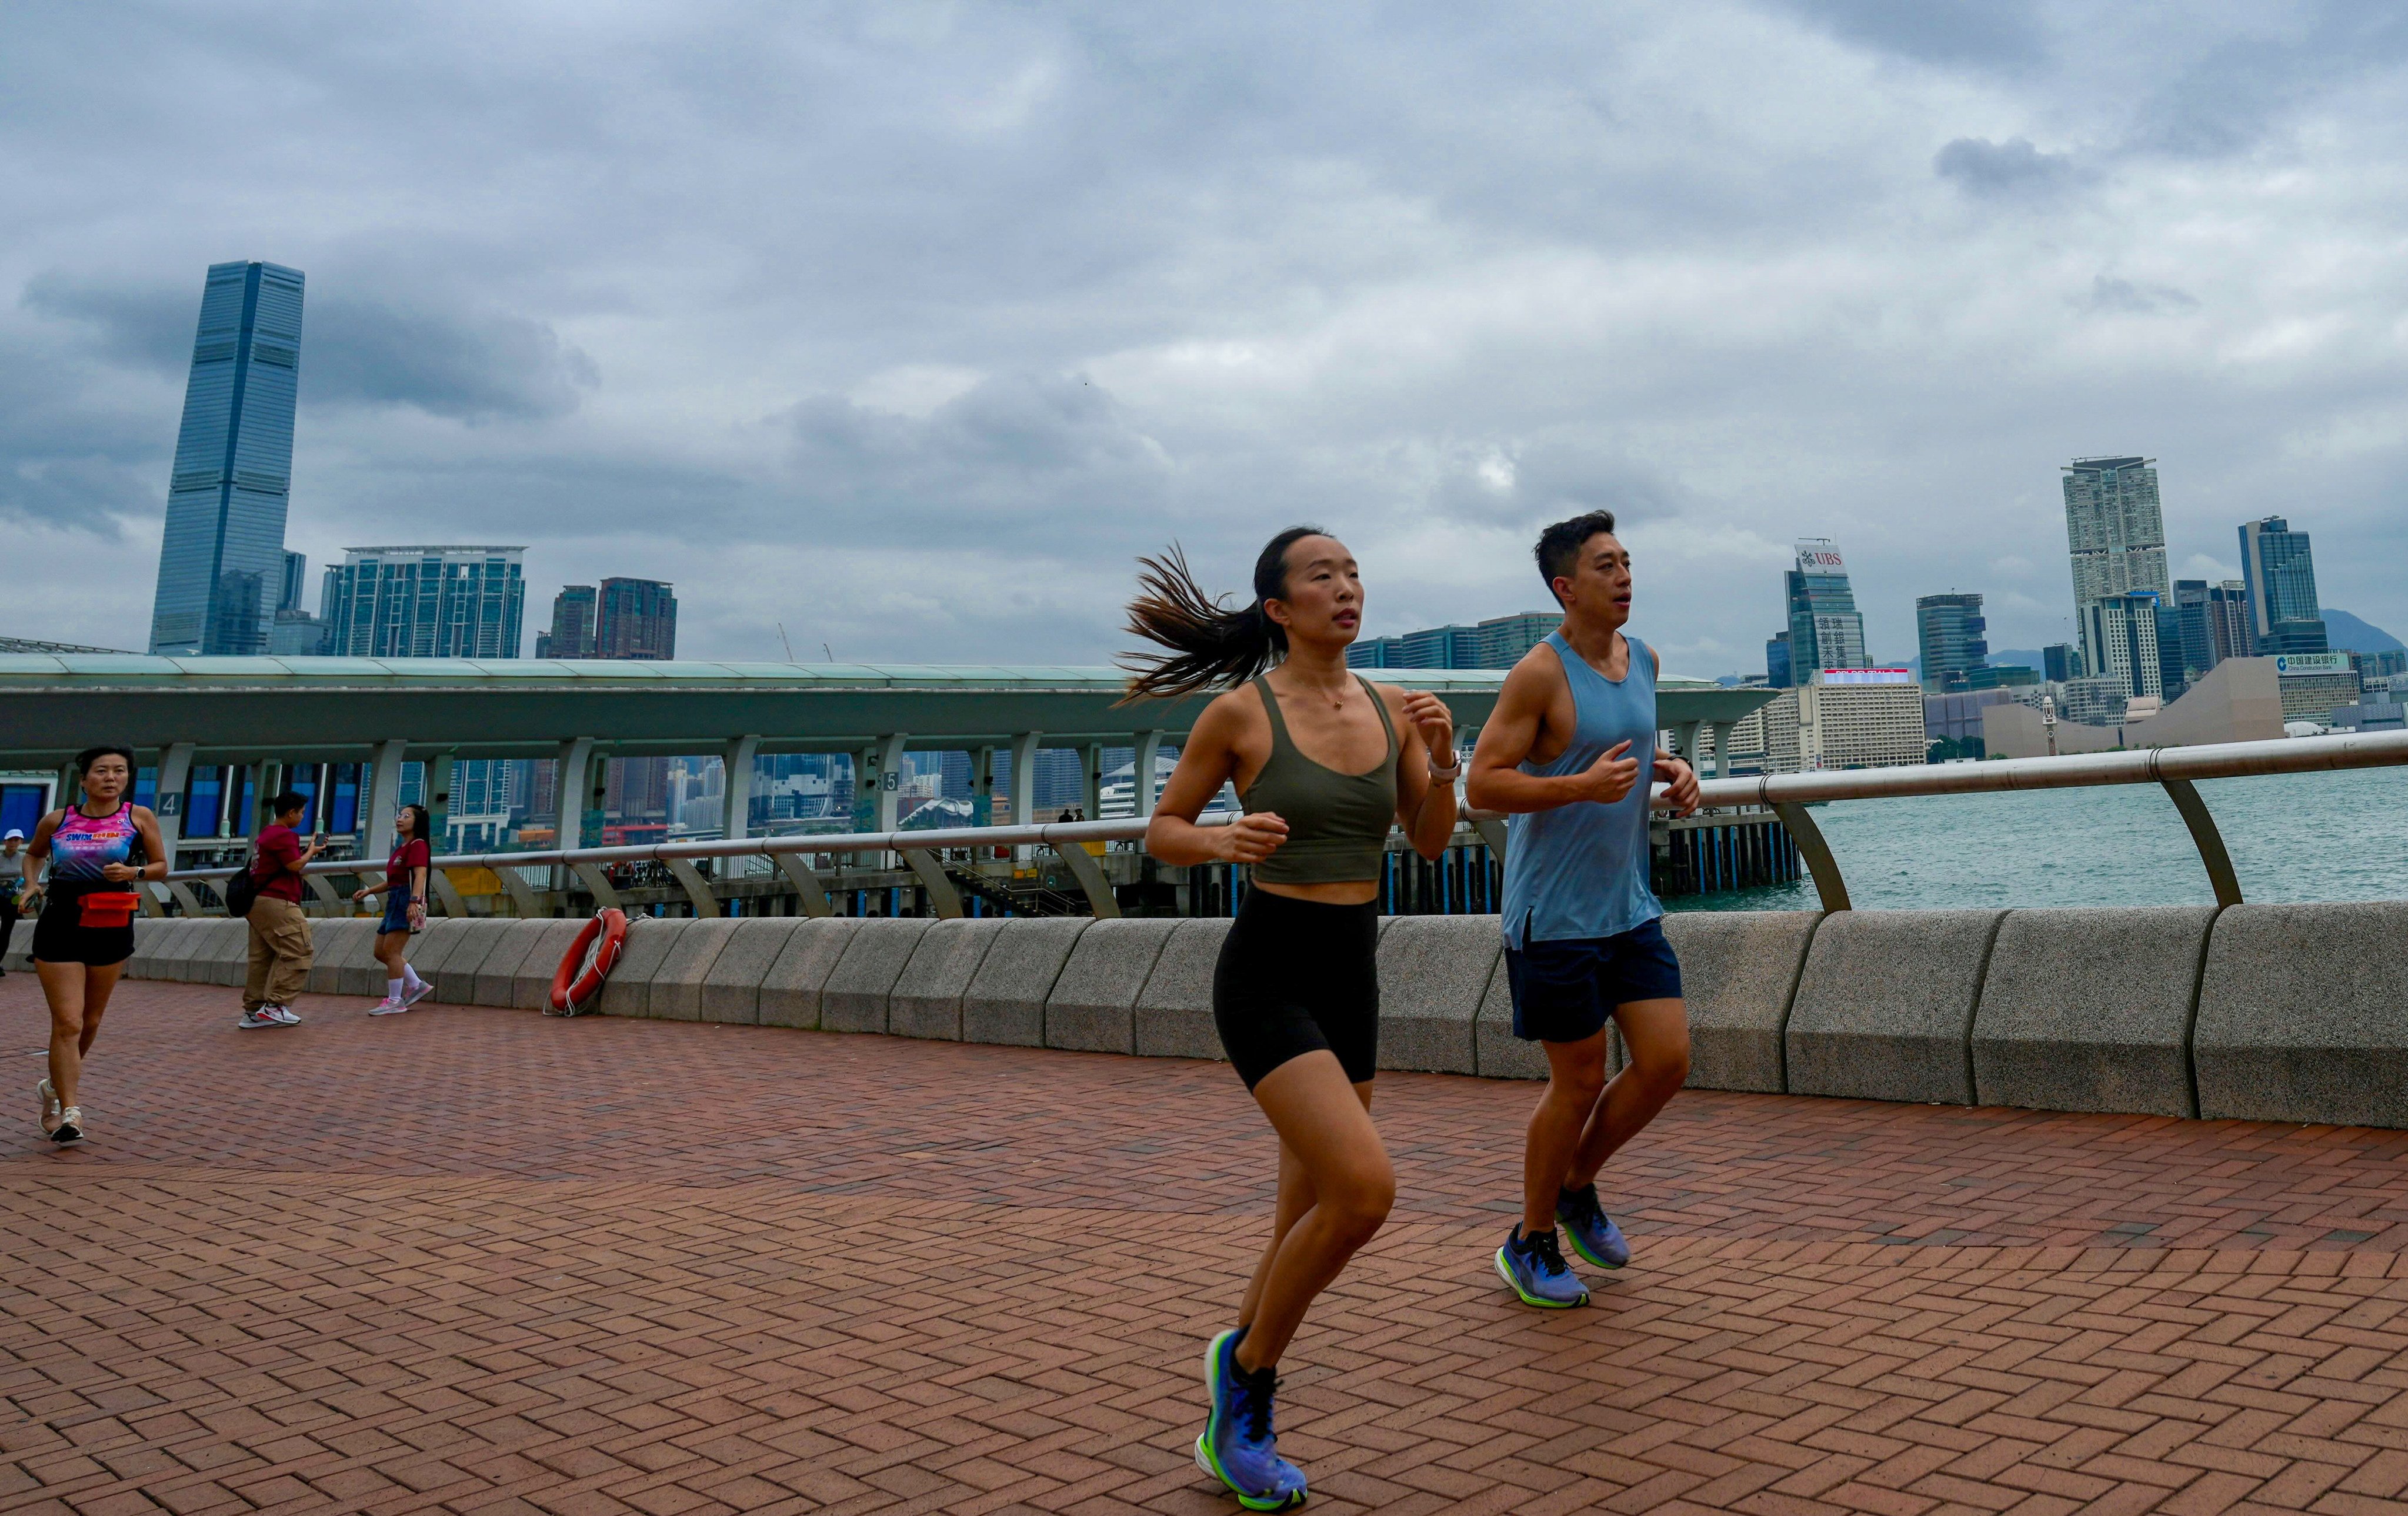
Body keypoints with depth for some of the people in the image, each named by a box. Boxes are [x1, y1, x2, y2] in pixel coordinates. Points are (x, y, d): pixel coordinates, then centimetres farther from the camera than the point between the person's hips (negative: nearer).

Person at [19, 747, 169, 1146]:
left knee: (91, 1021, 13)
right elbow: (33, 855, 23)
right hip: (60, 926, -1)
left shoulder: (139, 818, 1)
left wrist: (133, 872, -14)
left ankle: (56, 1085, 38)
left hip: (112, 929, 1)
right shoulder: (57, 820, 3)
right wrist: (33, 884, 5)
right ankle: (69, 1113, -7)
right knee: (68, 1023, -8)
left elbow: (161, 867, 5)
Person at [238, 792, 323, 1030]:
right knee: (299, 954, -9)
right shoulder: (284, 836, -11)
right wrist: (311, 851, 0)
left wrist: (308, 850, 19)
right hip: (277, 903, -11)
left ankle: (253, 1012, 10)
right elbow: (295, 865, -17)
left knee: (262, 959, 10)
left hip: (258, 903, 11)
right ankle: (275, 1006, -14)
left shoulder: (266, 834, 21)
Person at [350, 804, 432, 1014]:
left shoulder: (417, 845, -8)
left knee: (391, 951, -10)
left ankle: (395, 1001, -3)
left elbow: (420, 874, -23)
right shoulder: (401, 848, 22)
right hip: (395, 902, 10)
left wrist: (414, 901, -36)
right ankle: (417, 986, 19)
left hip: (407, 902, -10)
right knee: (381, 952, 12)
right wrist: (369, 891, 15)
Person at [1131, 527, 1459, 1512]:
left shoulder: (1390, 706, 6)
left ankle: (1234, 1422, 33)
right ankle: (1246, 1367, 7)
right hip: (1267, 974, -6)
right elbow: (1161, 831, -1)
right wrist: (1224, 843, -21)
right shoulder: (1238, 711, -9)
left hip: (1351, 978, 6)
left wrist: (1442, 761, -8)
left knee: (1309, 1222, 12)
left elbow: (1430, 842, 10)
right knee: (1365, 1189, -20)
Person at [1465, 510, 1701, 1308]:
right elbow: (1481, 784, -18)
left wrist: (1671, 768, 7)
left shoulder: (1642, 659, 9)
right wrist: (1582, 786, -28)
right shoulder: (1540, 673, -15)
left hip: (1629, 905, 7)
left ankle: (1576, 1188, 29)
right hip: (1555, 914, -7)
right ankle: (1531, 1243, 23)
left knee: (1668, 1061, 5)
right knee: (1579, 1082, 1)